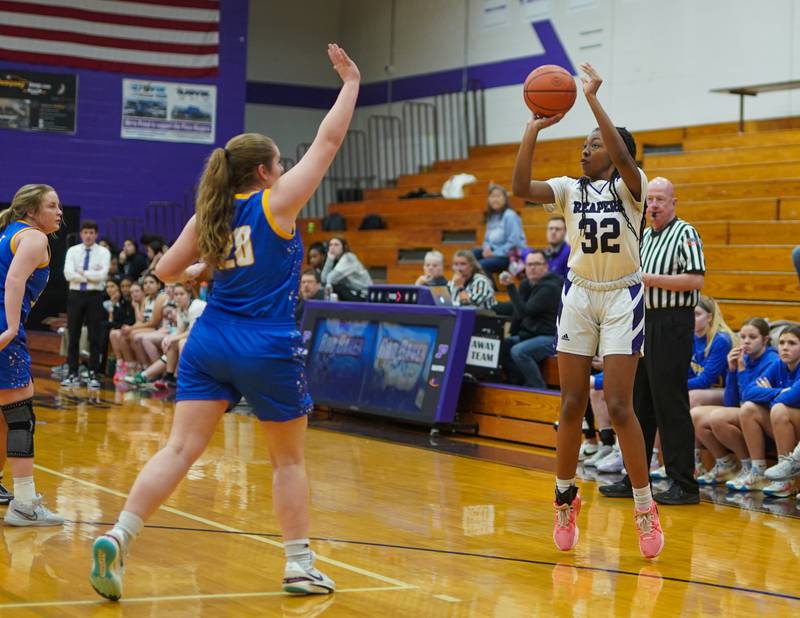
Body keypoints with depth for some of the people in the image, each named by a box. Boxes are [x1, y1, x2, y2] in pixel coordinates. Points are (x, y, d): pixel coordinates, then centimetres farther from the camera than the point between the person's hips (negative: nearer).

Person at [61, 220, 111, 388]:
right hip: (75, 295, 2)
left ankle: (93, 375, 7)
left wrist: (82, 273, -10)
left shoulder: (103, 252, 0)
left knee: (95, 337, 1)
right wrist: (91, 276, -13)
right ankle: (73, 374, 11)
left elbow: (102, 275, -15)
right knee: (73, 336, 5)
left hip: (94, 296, -2)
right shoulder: (72, 251, 5)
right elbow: (68, 274, -10)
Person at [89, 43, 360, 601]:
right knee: (289, 459, 12)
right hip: (269, 349, -4)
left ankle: (117, 539, -17)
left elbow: (168, 270, 13)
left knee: (181, 449, -2)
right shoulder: (276, 202, -6)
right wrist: (351, 82, 5)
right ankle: (300, 565, 16)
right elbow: (329, 141, -3)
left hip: (210, 342, 4)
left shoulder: (210, 215, 7)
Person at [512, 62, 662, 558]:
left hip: (622, 298, -4)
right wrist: (533, 131, -17)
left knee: (619, 406, -10)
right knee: (572, 405, 5)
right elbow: (521, 188, -11)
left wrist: (593, 100, -28)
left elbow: (623, 156, -28)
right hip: (579, 295, 4)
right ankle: (565, 501, 19)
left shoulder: (630, 186, -5)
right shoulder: (570, 189, 6)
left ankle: (646, 508, 1)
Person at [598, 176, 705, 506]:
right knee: (638, 402, 11)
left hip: (672, 324, -9)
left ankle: (684, 484, -3)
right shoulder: (643, 237, 17)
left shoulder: (685, 234, -7)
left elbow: (696, 280, -19)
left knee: (670, 404, -8)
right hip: (643, 321, 9)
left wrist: (650, 278, -19)